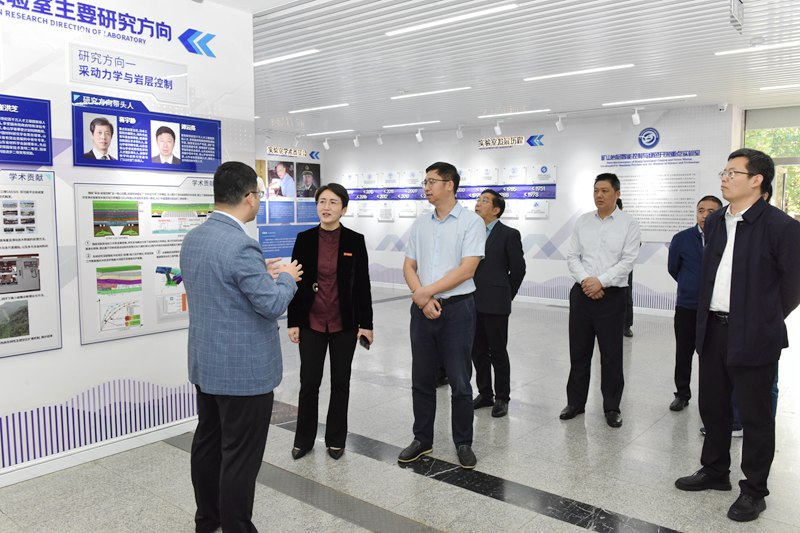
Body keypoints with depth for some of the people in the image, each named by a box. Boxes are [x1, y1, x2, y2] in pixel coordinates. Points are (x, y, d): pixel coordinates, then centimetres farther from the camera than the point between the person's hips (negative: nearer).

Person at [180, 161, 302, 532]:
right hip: (244, 368, -9)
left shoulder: (193, 239, 5)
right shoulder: (241, 245, -24)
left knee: (208, 441, 20)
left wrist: (261, 273, 14)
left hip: (206, 363, 10)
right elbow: (272, 305, -20)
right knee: (240, 456, 3)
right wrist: (287, 278, -1)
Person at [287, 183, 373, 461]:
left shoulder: (355, 241, -3)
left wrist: (366, 323, -4)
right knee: (309, 382, 5)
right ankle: (304, 438, 23)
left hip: (344, 324, 0)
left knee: (340, 382, 10)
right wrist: (293, 322, -2)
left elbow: (363, 284, -1)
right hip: (311, 323, 0)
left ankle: (335, 439, 25)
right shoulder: (304, 239, -1)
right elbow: (296, 282, 1)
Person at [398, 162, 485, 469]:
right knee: (421, 380, 12)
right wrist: (422, 299, -9)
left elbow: (467, 269, -15)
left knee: (459, 382, 4)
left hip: (457, 308, -5)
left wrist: (426, 291, -13)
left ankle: (463, 443, 21)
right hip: (422, 309, 5)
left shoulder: (471, 222, -6)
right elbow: (409, 267, 8)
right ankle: (422, 440, 26)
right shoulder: (420, 224, 9)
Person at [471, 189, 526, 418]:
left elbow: (518, 269, -2)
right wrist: (470, 296, 7)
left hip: (495, 305, -5)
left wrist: (506, 295, 3)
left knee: (498, 352, 5)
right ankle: (484, 394, 27)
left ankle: (502, 398, 19)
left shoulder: (509, 234, -6)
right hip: (473, 303, 5)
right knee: (478, 352, 13)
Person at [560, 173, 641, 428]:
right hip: (582, 293, 3)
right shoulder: (583, 221, 8)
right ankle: (575, 402, 23)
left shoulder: (629, 224, -2)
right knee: (578, 351, 10)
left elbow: (628, 261, -10)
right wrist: (585, 280, -11)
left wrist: (601, 282, -16)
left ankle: (612, 407, 19)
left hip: (611, 295, -3)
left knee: (611, 355, 5)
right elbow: (572, 256, 5)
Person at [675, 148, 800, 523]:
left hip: (753, 337, -7)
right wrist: (706, 318, 13)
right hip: (713, 330, 7)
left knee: (754, 415, 6)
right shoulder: (715, 222, 9)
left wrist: (766, 321, 1)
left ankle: (754, 490, 22)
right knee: (712, 407, 17)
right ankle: (715, 471, 35)